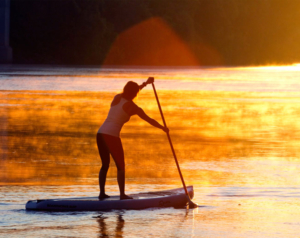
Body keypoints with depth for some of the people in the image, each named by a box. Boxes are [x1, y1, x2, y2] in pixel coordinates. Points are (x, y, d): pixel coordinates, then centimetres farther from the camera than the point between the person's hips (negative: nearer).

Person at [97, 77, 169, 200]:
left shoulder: (117, 97, 13)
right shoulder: (134, 108, 0)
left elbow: (131, 92, 35)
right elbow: (149, 120, 11)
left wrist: (146, 83, 42)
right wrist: (163, 128, 27)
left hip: (100, 133, 6)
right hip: (112, 136, -6)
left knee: (105, 165, 18)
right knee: (120, 166, 7)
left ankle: (102, 192, 14)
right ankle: (122, 194, 4)